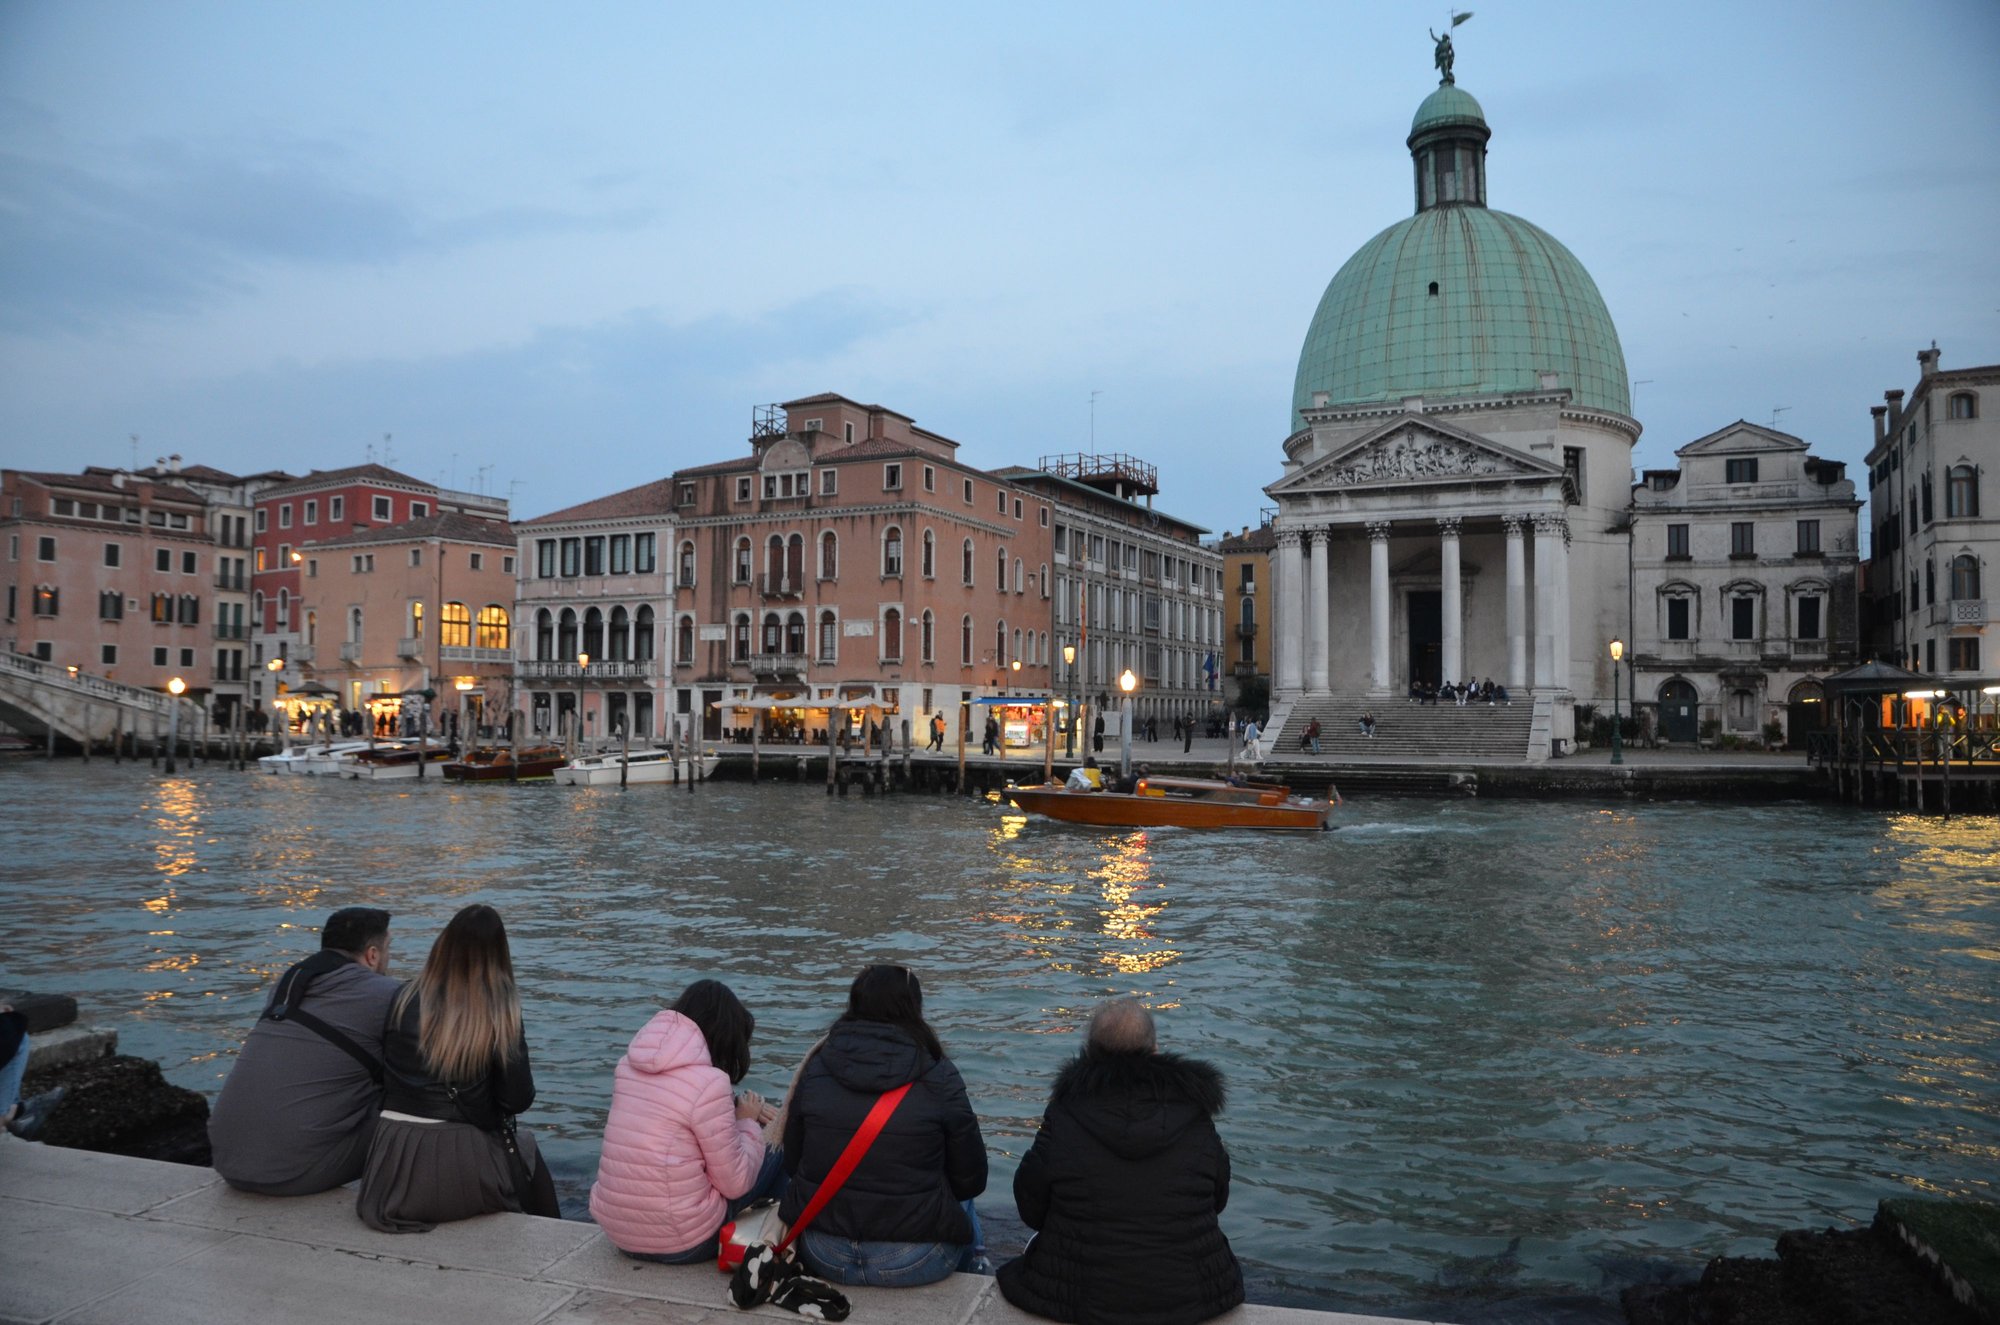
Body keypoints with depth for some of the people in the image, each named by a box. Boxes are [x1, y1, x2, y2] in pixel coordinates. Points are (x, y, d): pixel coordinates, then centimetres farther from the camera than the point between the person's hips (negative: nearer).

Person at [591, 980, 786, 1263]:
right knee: (775, 1153, 13)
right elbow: (735, 1183, -13)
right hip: (682, 1244, -7)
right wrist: (747, 1122, 2)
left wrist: (736, 1111, 11)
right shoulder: (708, 1082, -19)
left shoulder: (628, 1065, 2)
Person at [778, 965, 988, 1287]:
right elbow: (970, 1181, -4)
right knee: (961, 1203, 31)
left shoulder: (816, 1068, -2)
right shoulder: (939, 1077, -10)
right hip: (912, 1263, -3)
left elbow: (792, 1164, 6)